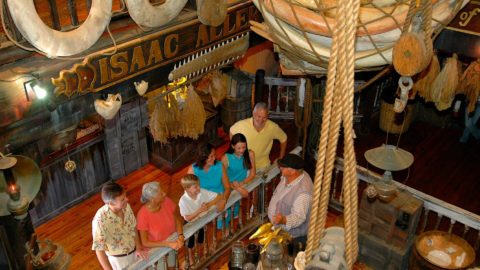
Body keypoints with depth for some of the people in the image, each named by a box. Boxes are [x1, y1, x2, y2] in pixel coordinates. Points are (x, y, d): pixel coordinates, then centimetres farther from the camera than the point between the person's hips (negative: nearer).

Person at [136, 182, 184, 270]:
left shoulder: (167, 201, -21)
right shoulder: (143, 215, -31)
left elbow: (177, 219, -6)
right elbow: (145, 243, -23)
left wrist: (180, 236, -23)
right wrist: (168, 244, -30)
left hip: (172, 242, 4)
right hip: (156, 249, -4)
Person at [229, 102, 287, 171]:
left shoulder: (273, 127, -20)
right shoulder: (242, 125, -23)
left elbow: (283, 139, 0)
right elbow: (232, 131, 0)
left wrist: (281, 158, 5)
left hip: (263, 165, 1)